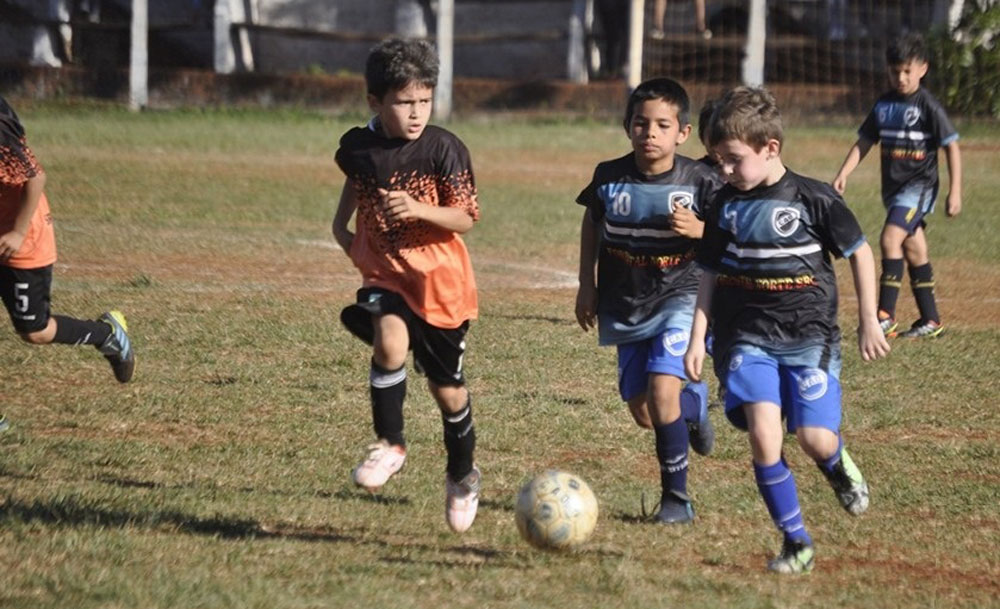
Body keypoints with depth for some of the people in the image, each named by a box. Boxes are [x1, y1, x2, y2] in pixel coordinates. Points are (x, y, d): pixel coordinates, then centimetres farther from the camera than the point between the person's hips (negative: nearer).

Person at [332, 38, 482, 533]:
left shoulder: (442, 149, -12)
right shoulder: (357, 147, -2)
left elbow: (465, 218, -13)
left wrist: (419, 209, -29)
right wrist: (341, 226, 11)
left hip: (439, 280, -2)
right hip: (384, 273, 2)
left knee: (447, 387, 9)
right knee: (389, 343, -30)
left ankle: (462, 475, 34)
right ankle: (390, 445, -11)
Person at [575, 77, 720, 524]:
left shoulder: (699, 181, -13)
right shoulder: (609, 177, -6)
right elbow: (592, 222, 14)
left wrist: (698, 230, -26)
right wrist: (586, 283, 10)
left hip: (679, 297, -4)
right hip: (625, 303, 4)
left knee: (662, 390, -21)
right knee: (643, 414, 8)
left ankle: (676, 497, -5)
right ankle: (694, 404, 45)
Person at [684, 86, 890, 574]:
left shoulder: (814, 200, -7)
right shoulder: (726, 205, 3)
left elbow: (859, 252, 5)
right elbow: (711, 274, 11)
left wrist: (868, 322, 5)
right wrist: (697, 339, 4)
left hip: (809, 336, -2)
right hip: (747, 339, 2)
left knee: (815, 439, -12)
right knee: (763, 433, -17)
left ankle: (836, 463, 28)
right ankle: (796, 542, -4)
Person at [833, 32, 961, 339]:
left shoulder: (928, 106, -9)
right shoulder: (884, 104, 8)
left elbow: (952, 147, -8)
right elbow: (864, 141, 13)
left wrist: (955, 192, -13)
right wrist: (843, 174, 1)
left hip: (919, 185, -7)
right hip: (893, 186, 7)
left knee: (891, 239, -21)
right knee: (913, 250, 11)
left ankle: (886, 316, -20)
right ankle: (930, 320, 18)